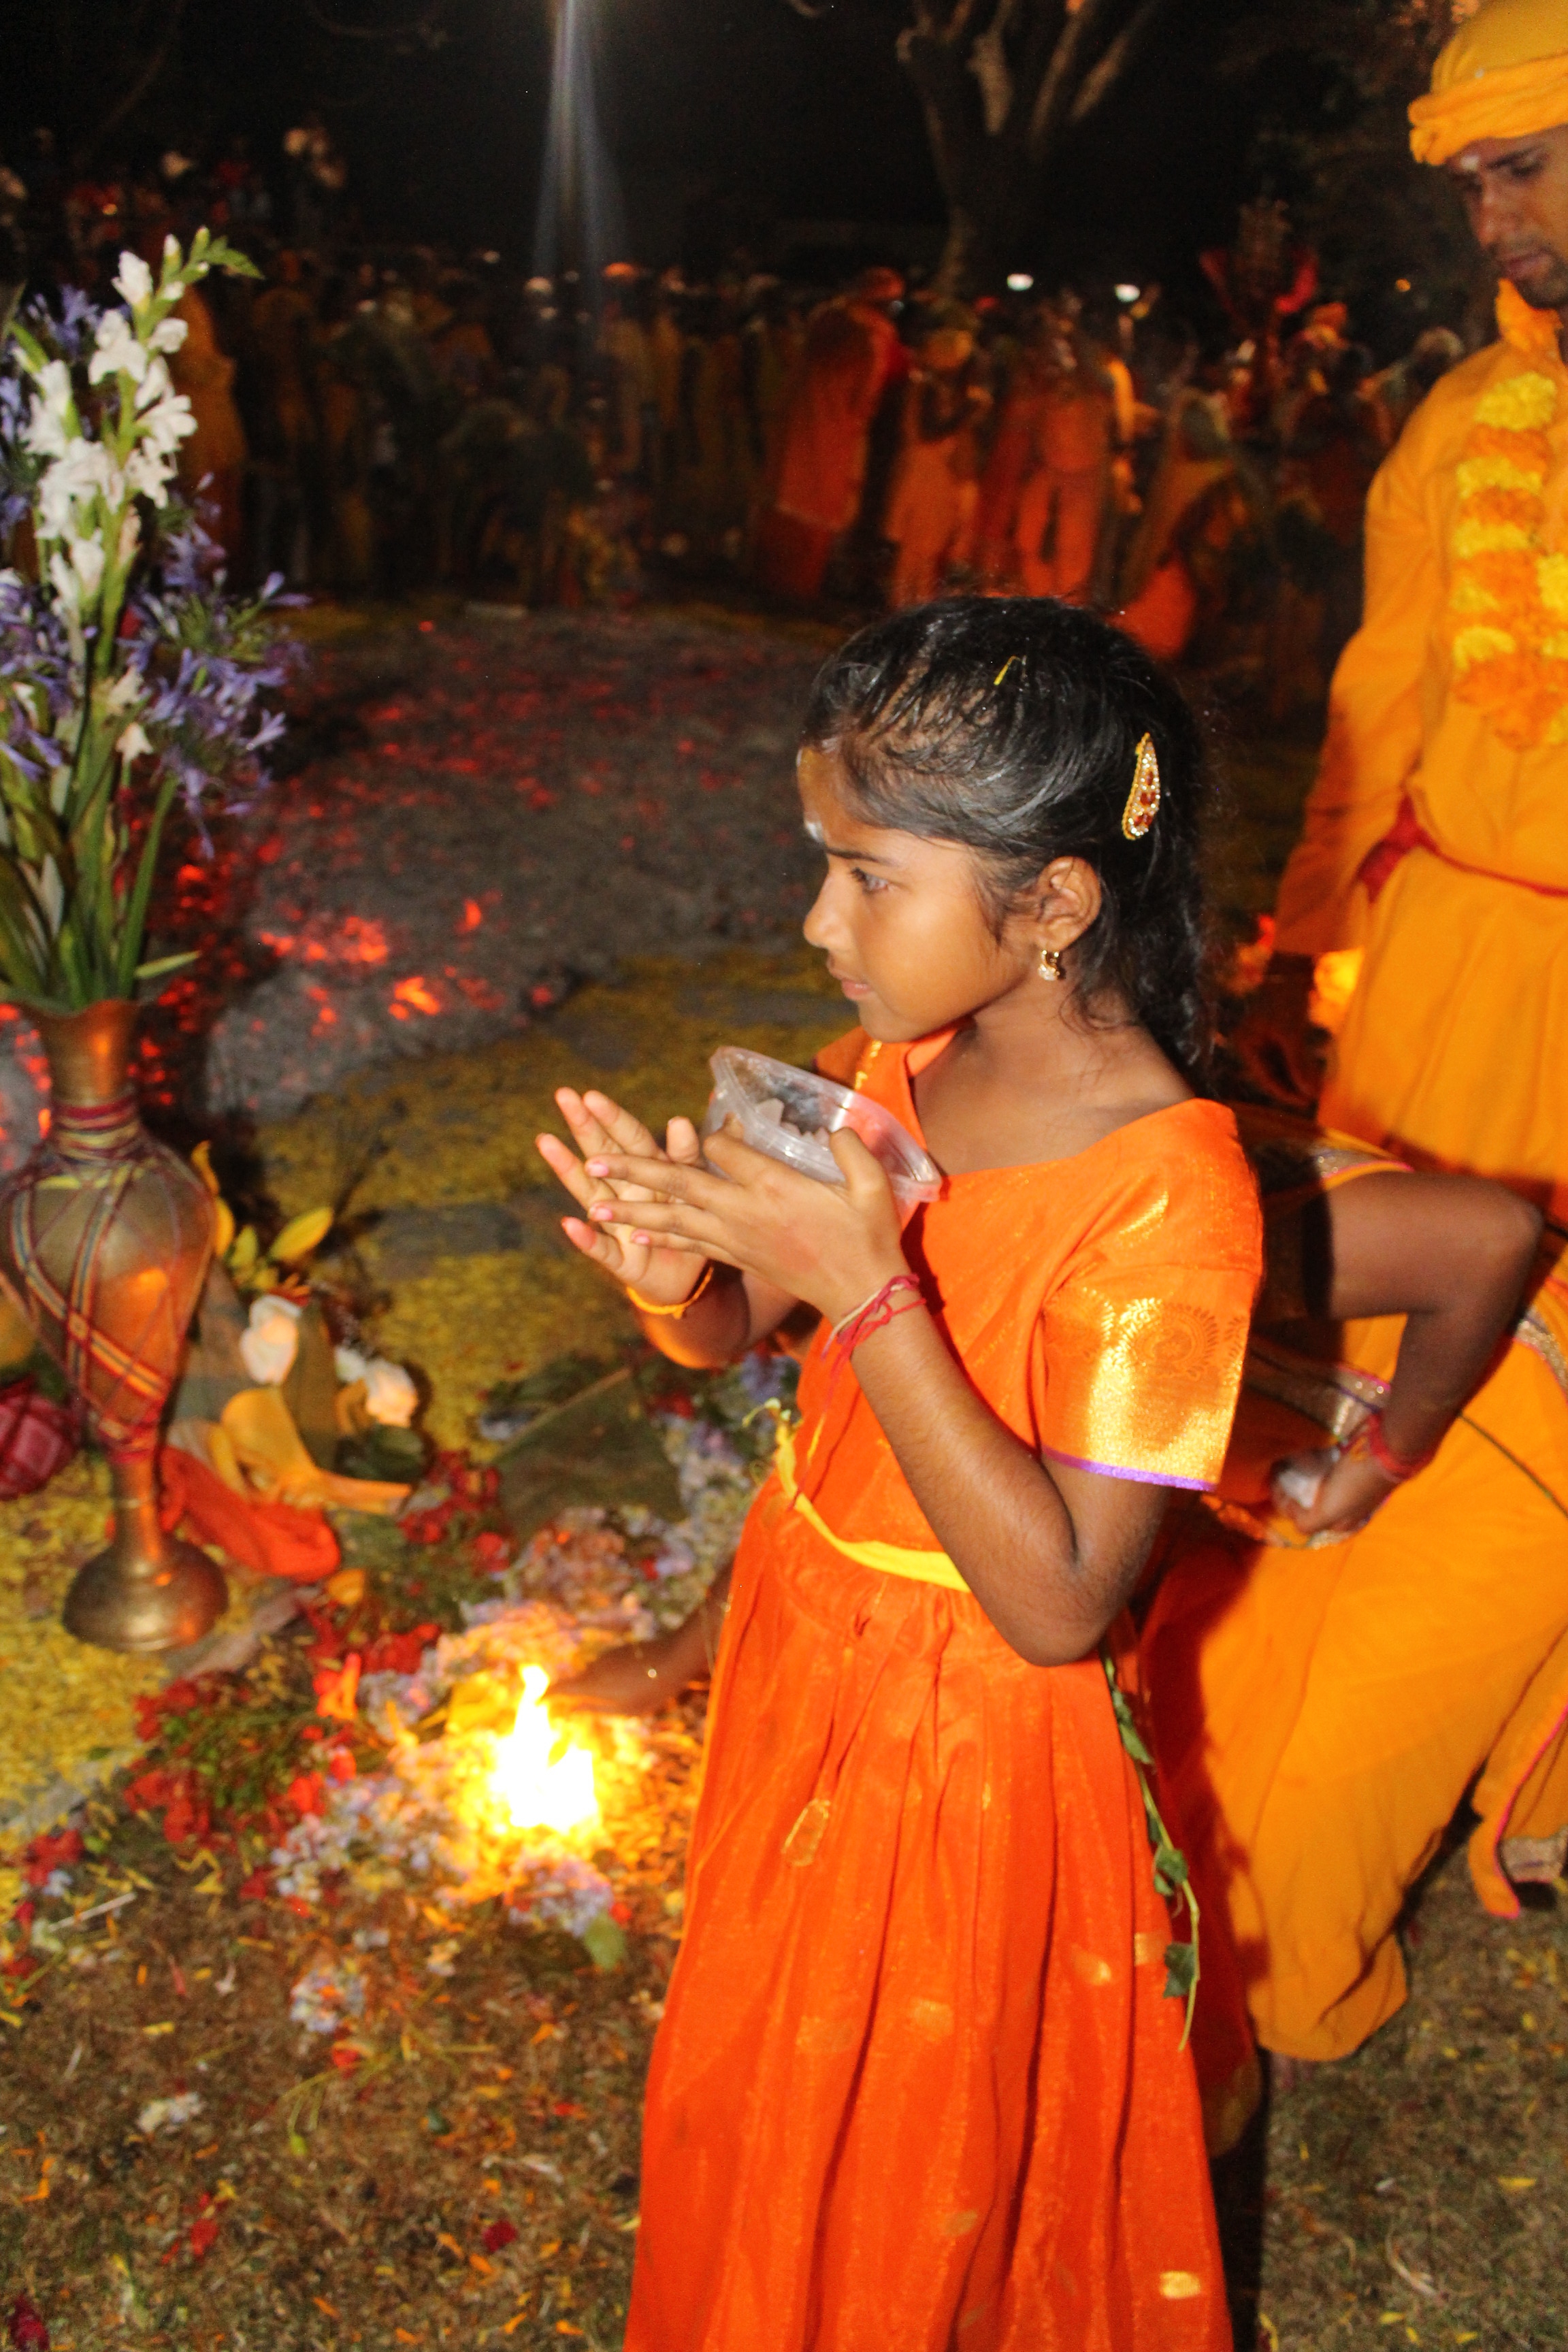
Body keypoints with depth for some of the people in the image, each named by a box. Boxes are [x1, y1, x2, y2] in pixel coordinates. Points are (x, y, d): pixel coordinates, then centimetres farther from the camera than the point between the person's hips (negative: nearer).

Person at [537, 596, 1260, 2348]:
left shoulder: (1169, 1197, -29)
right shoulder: (891, 1058, -9)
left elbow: (1058, 1604, -29)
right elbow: (734, 1334, 1)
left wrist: (864, 1288, -36)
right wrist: (676, 1269, -23)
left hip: (969, 1734, -6)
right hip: (797, 1649, 7)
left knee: (910, 2163, 21)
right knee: (751, 2086, 31)